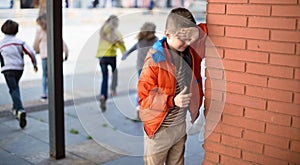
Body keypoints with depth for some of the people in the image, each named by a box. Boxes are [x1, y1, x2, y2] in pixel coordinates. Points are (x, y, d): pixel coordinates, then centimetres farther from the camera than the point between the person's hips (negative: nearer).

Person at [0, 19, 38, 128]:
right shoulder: (20, 42, 0)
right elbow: (31, 52, -7)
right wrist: (34, 64, 7)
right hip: (19, 68, 3)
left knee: (13, 90, -10)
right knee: (15, 86, 26)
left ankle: (20, 110, -31)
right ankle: (15, 107, 34)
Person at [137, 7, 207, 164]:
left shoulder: (191, 50, -5)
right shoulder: (155, 60, -21)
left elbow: (204, 28, 12)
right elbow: (144, 98, -19)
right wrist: (173, 101, -32)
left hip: (182, 126, 6)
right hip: (159, 129, -5)